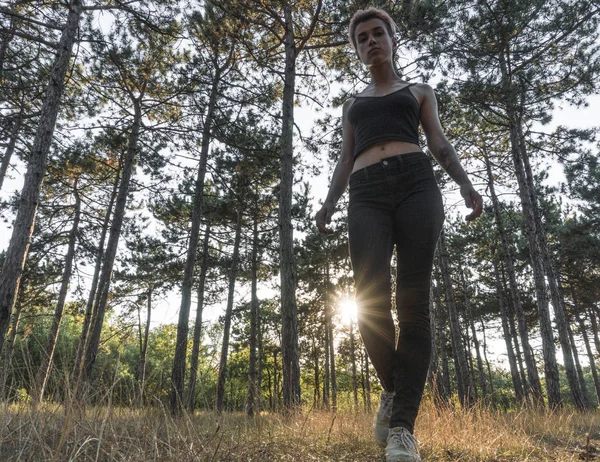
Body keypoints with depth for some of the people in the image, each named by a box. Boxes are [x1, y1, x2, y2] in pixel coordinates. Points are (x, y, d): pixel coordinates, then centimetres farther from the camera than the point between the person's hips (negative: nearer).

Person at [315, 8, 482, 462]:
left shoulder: (419, 91, 26)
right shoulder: (353, 104, 32)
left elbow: (440, 143, 14)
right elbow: (346, 159, 22)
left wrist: (465, 183, -6)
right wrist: (329, 203, 4)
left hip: (415, 185, -1)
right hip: (367, 196, 2)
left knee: (413, 303, -14)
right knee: (370, 303, -18)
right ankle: (394, 388, 8)